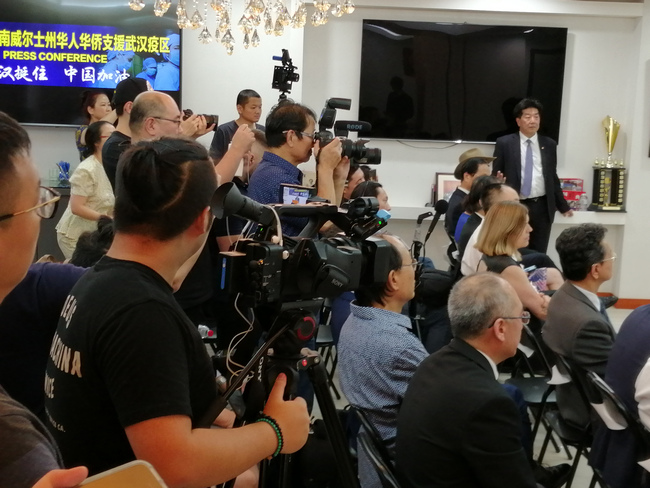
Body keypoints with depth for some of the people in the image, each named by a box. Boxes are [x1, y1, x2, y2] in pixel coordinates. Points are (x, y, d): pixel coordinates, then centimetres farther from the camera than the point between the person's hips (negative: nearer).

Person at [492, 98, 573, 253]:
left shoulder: (549, 144, 9)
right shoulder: (504, 143, 0)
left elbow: (553, 178, 16)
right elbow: (496, 176, 3)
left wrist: (563, 207, 19)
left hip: (542, 207, 3)